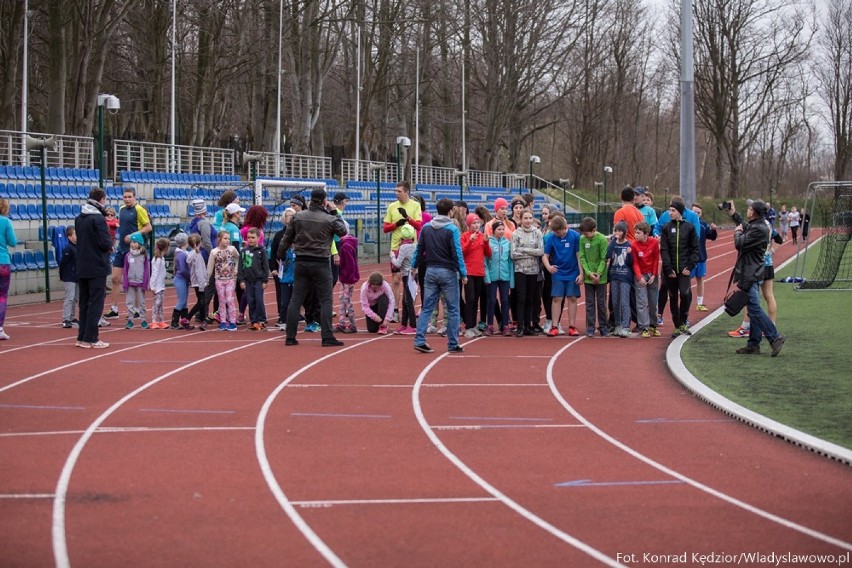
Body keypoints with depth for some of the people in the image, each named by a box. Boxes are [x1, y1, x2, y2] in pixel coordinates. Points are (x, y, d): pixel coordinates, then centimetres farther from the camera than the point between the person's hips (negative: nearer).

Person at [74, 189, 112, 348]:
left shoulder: (79, 218, 8)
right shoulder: (98, 219, -15)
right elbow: (105, 243, -19)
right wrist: (110, 244, 3)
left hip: (82, 268, 7)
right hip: (97, 268, -7)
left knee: (84, 303, 13)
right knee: (96, 303, -3)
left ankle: (82, 337, 15)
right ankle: (91, 339, -5)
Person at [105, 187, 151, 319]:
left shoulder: (139, 209, -10)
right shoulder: (121, 209, 11)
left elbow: (148, 227, -12)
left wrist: (133, 235, -19)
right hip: (121, 248, 7)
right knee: (115, 278, 3)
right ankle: (114, 309, 9)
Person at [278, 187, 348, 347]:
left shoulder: (297, 217, 2)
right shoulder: (330, 219, -9)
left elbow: (287, 238, 8)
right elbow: (343, 231, 7)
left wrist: (280, 255, 22)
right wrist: (336, 214, 16)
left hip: (301, 262, 4)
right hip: (320, 264, -4)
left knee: (295, 300, 7)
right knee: (325, 301, 1)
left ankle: (290, 337, 8)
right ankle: (327, 337, -4)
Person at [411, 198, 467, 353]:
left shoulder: (426, 228, 4)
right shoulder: (452, 229, -11)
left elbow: (419, 249, 7)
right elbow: (457, 253, -13)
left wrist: (414, 265, 19)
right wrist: (463, 273, -9)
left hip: (430, 271, 5)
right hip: (448, 271, -4)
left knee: (426, 308, 7)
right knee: (453, 309, 5)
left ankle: (419, 340, -4)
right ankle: (453, 344, 6)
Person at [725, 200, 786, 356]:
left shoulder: (758, 229, -22)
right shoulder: (756, 226, 10)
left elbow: (740, 243, -21)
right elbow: (745, 227, 32)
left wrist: (737, 232, -2)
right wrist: (734, 214, 35)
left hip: (750, 274, -11)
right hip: (752, 273, 11)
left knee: (754, 308, -10)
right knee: (753, 309, 12)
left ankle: (775, 337, -11)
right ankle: (754, 344, 16)